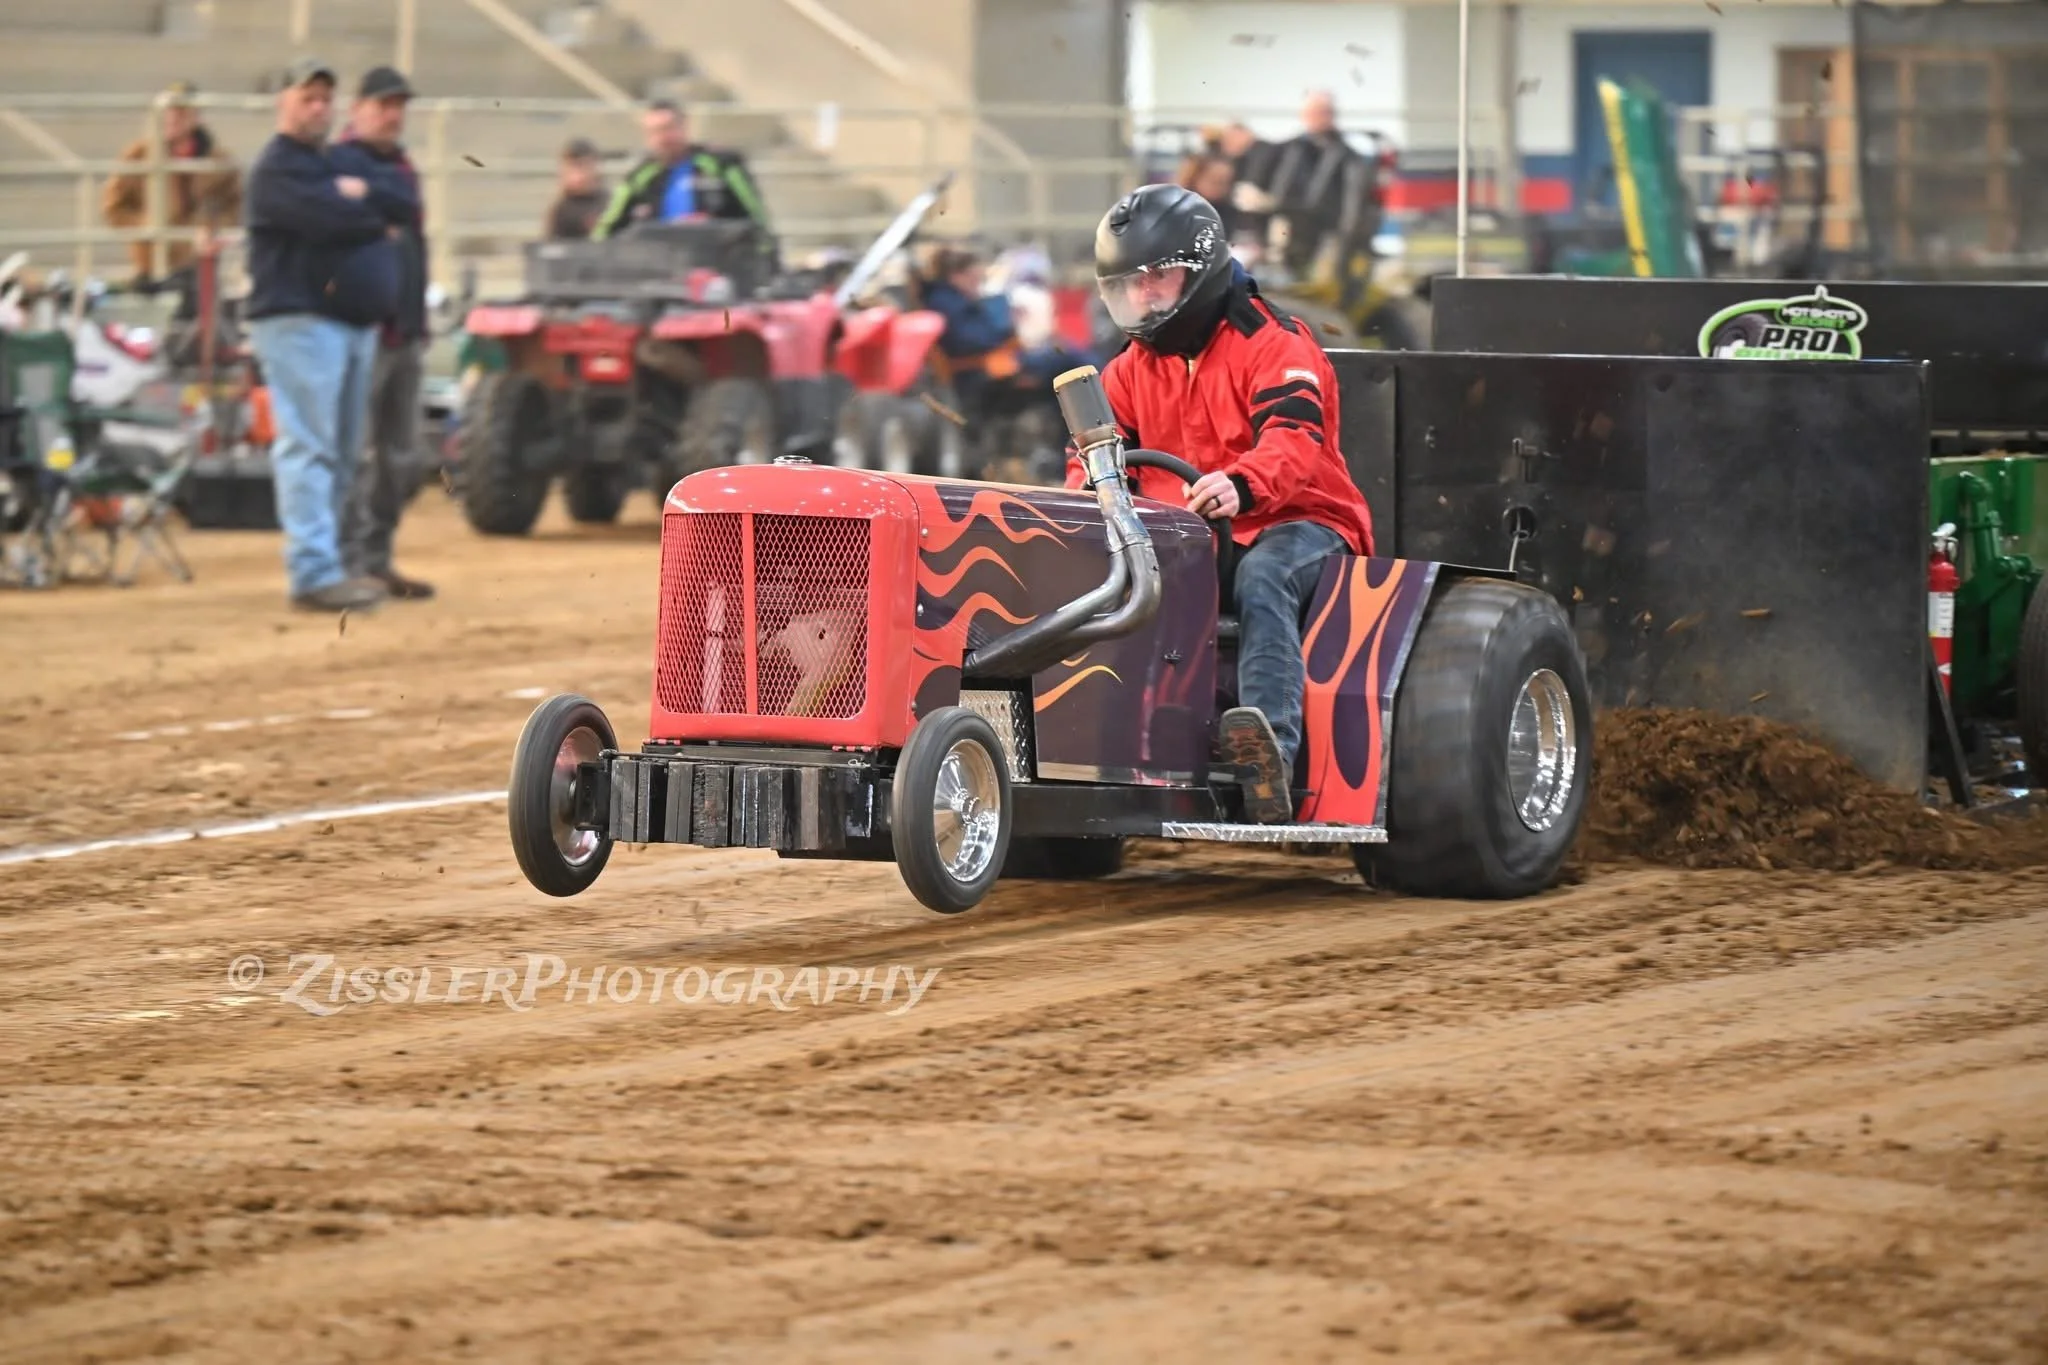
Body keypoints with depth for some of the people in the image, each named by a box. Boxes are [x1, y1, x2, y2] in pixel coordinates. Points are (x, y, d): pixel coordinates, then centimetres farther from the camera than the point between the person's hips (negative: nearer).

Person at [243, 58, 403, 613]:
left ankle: (324, 563, 16)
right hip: (300, 319, -9)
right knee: (309, 448, -13)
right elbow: (325, 219, -19)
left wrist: (357, 200, 2)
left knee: (341, 453, 10)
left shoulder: (334, 164, 23)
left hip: (354, 319, 9)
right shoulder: (277, 169, -6)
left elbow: (398, 212, 19)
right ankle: (315, 573, -19)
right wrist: (369, 214, -2)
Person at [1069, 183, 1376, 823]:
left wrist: (1241, 485, -46)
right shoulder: (1134, 368, 15)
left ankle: (1270, 748, -58)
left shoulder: (1273, 345, -7)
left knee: (1261, 578, -40)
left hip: (1297, 521, -6)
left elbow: (1293, 438, -23)